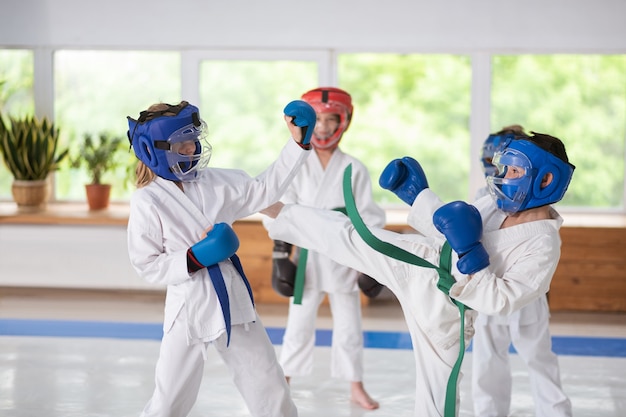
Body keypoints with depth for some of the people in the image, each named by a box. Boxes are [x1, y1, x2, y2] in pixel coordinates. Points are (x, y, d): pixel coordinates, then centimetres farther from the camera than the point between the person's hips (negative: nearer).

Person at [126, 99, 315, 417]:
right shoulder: (146, 201, -11)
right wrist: (194, 257, -21)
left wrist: (298, 143, 0)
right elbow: (146, 265, -9)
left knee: (269, 390, 12)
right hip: (188, 309, -4)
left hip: (232, 300, 4)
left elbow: (265, 190, 7)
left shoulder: (215, 182, 1)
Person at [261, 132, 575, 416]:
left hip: (441, 313, -5)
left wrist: (470, 254, -37)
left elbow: (500, 301, -28)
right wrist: (417, 194, 2)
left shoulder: (543, 246, -24)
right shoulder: (499, 204, -2)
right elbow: (450, 229, 11)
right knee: (350, 234, 5)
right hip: (424, 262, 6)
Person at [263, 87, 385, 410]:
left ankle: (356, 388, 25)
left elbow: (369, 219, -2)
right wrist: (280, 257, -5)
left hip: (344, 258, 0)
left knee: (349, 328, 10)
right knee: (298, 327, 7)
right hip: (308, 258, 0)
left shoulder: (354, 169, -3)